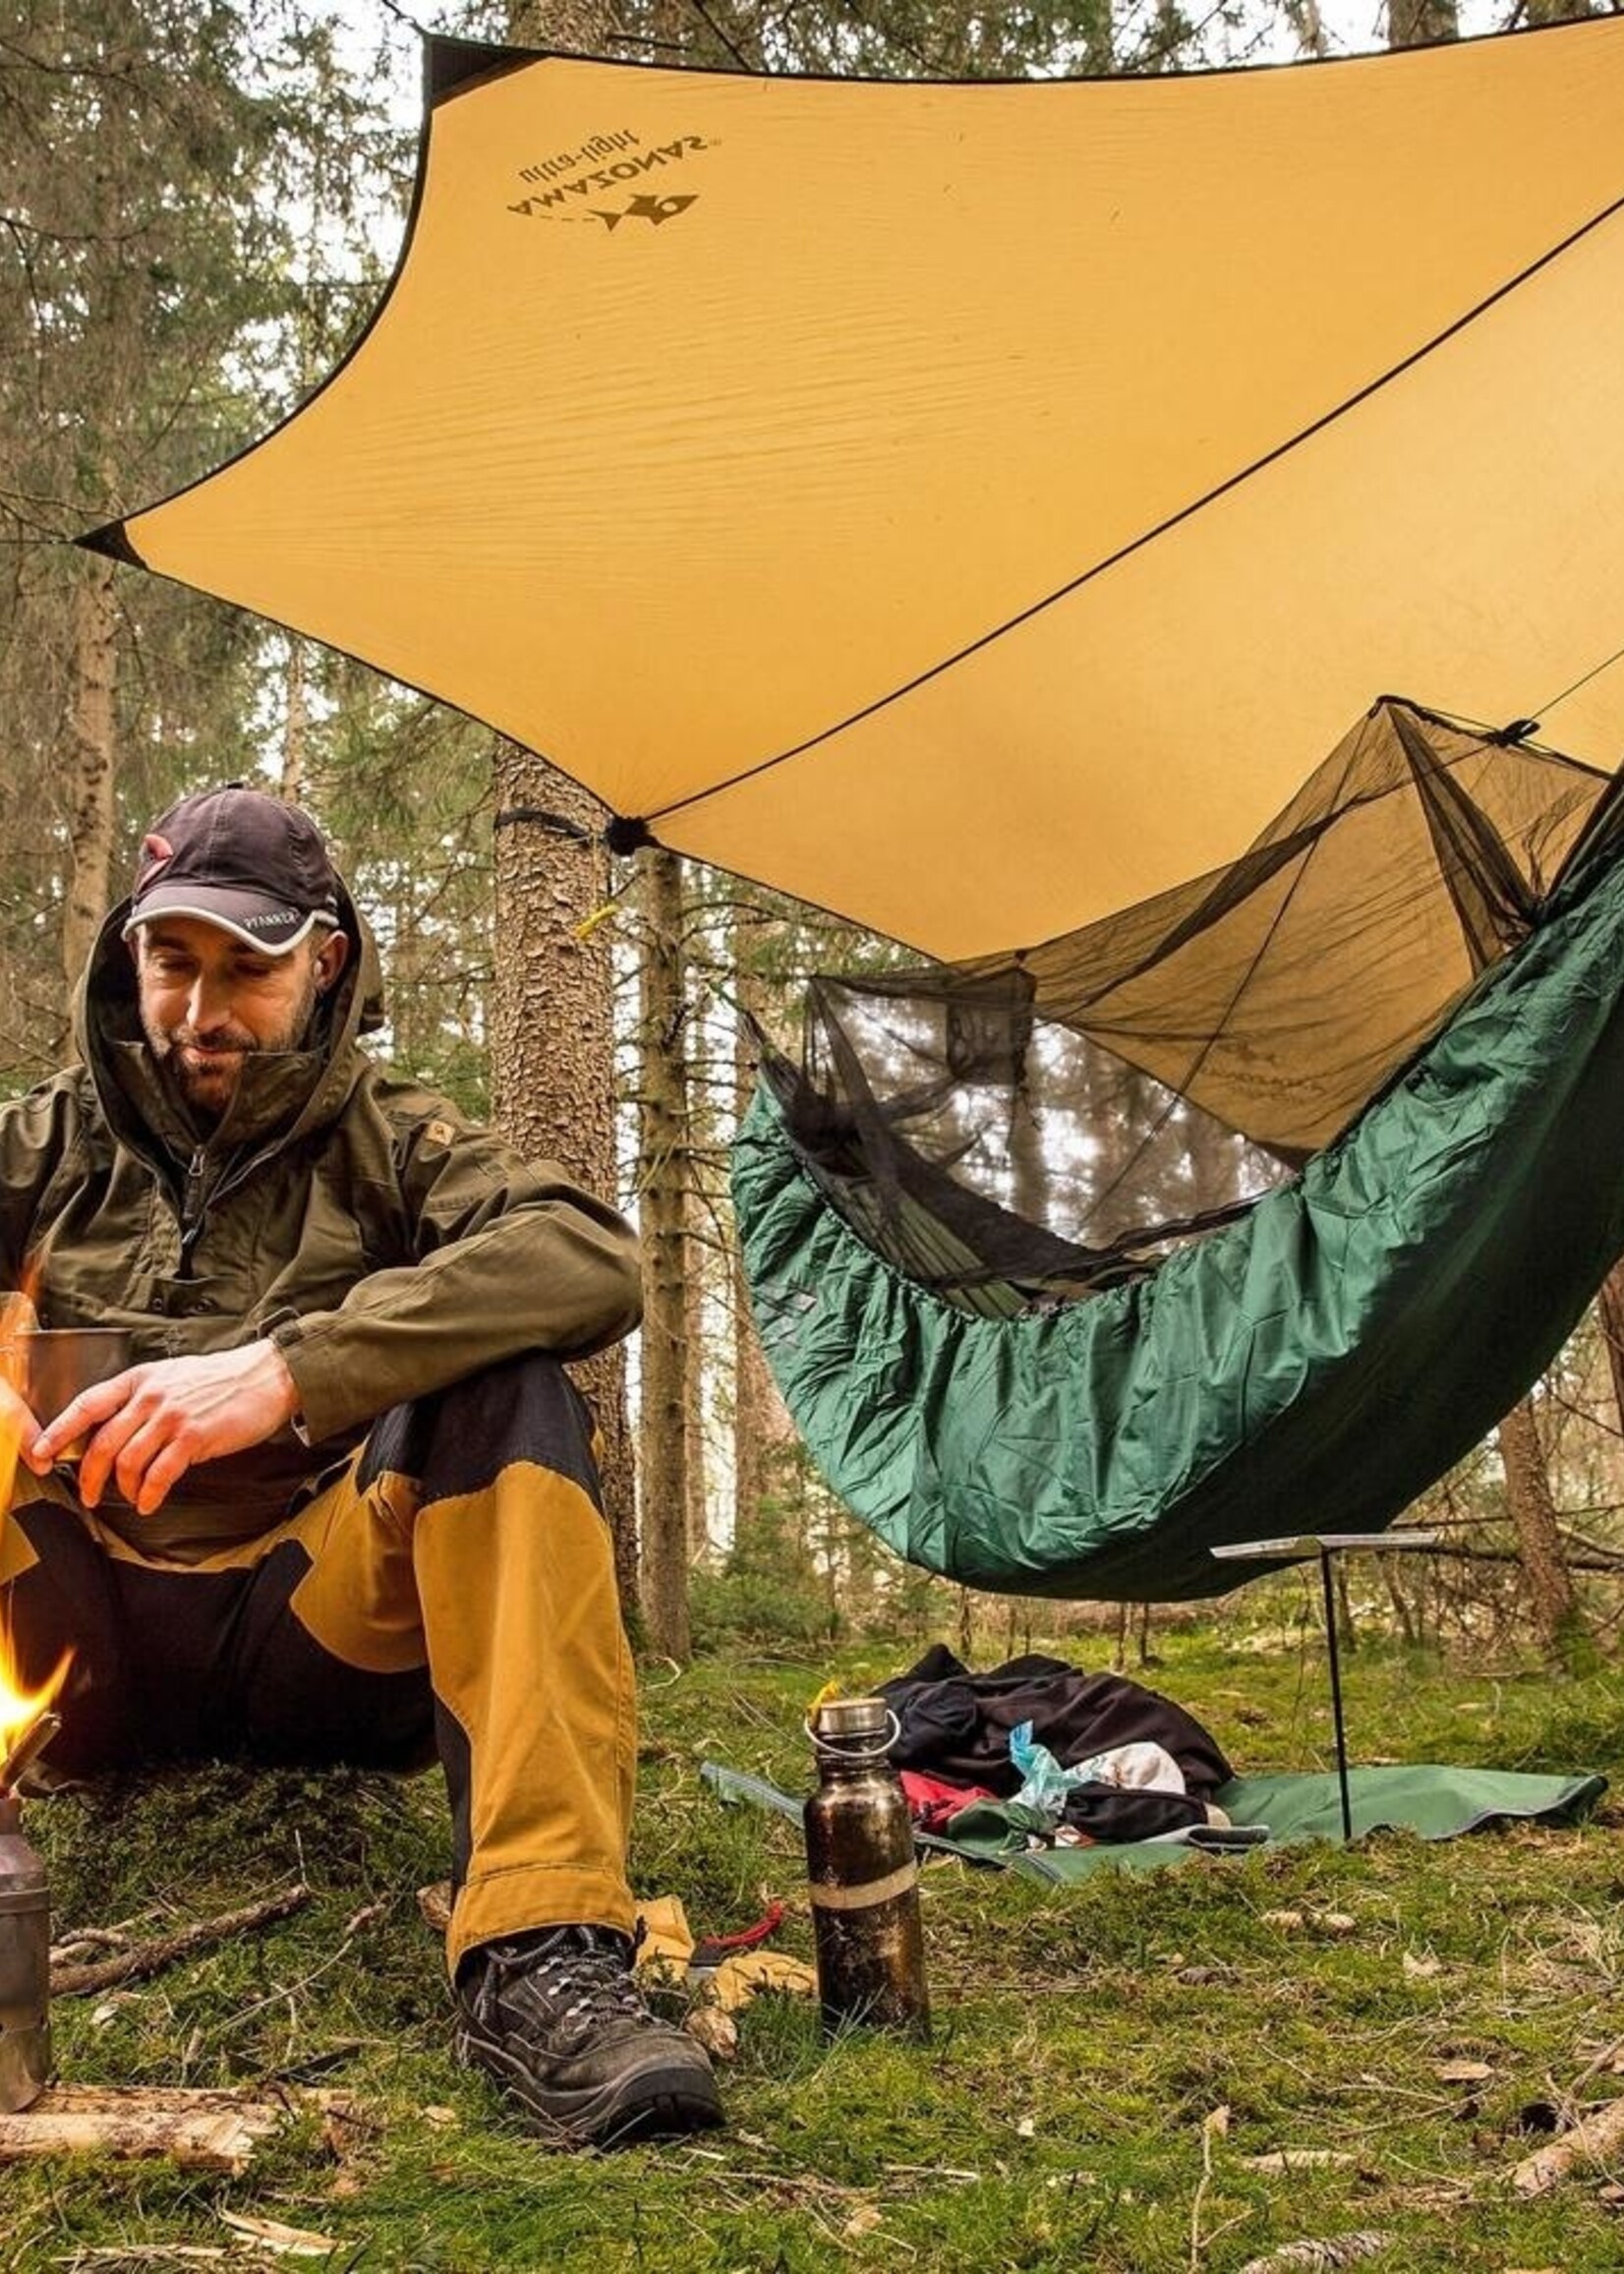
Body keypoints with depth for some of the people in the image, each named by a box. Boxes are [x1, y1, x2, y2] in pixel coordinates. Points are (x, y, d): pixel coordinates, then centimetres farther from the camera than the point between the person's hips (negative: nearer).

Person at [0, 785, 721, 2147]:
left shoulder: (389, 1145, 8)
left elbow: (590, 1262, -15)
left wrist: (289, 1368, -28)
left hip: (323, 1625, -1)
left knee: (507, 1392, -27)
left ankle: (535, 1955, -36)